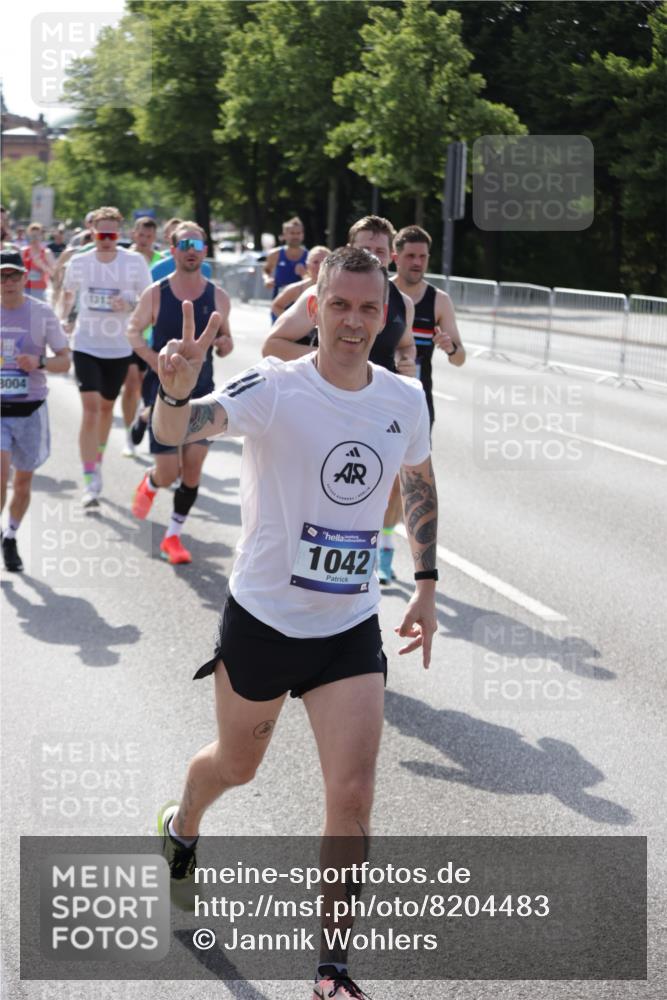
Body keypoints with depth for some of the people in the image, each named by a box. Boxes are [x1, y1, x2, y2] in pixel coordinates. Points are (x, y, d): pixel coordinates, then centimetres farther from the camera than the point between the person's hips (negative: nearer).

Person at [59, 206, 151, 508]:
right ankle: (90, 482, -14)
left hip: (119, 348, 1)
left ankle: (97, 461, 42)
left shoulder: (135, 262, -8)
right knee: (90, 407, -13)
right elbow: (67, 293, 16)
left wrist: (130, 305, -23)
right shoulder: (78, 262, -3)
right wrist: (62, 319, 6)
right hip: (86, 345, -1)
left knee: (106, 407, 17)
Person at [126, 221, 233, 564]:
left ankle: (173, 536, 13)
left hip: (201, 393, 2)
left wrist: (225, 345, -12)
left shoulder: (218, 297, 1)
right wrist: (155, 361, -12)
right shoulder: (155, 294, -5)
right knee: (168, 473, -6)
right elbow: (134, 330, 5)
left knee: (193, 469, -4)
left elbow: (225, 338, 12)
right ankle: (149, 484, 33)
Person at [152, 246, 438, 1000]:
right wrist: (174, 394, -59)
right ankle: (181, 828, 56)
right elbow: (176, 431, -35)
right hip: (263, 618, -2)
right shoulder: (273, 388, -18)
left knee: (353, 791, -6)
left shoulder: (405, 400, -4)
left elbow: (419, 482, 16)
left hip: (351, 627, 2)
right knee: (237, 763, 19)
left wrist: (426, 586, 13)